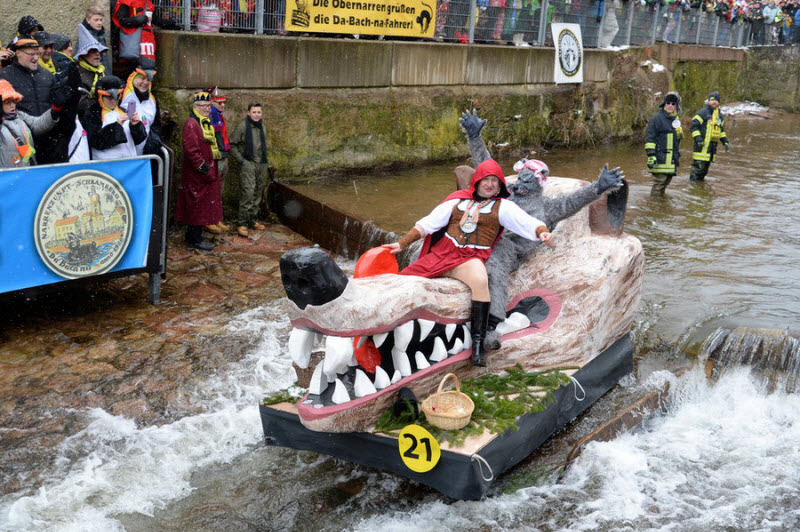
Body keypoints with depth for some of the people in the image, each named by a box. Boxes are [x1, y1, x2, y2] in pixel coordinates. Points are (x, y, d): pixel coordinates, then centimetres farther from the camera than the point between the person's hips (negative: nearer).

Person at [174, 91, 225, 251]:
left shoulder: (206, 123, 17)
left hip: (207, 174, 10)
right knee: (198, 206, -4)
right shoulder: (191, 124, -16)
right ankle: (195, 240, 4)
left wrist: (212, 168, 19)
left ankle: (193, 236, 26)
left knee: (199, 207, 16)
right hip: (196, 174, -10)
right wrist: (203, 168, -20)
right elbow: (191, 150, -23)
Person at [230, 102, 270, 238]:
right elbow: (232, 145, -5)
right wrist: (241, 160, -11)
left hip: (262, 165, 7)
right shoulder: (242, 126, -8)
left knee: (258, 195, 11)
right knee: (247, 194, -13)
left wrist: (266, 161, 15)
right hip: (248, 164, -7)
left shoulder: (262, 127, 13)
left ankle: (253, 220, 22)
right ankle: (242, 224, -9)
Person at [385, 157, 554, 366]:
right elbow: (428, 223, 17)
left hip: (470, 259, -4)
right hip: (441, 253, 4)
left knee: (480, 280, -37)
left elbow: (526, 221, -3)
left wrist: (543, 231, -25)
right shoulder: (458, 199, 16)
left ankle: (477, 343, -34)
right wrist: (402, 243, 13)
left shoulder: (502, 206, 10)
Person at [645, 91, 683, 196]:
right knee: (659, 182, -11)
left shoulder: (676, 120, 19)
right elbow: (649, 137, -11)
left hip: (671, 159, 8)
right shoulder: (657, 118, -6)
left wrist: (677, 154, 32)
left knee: (667, 181, 12)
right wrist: (651, 155, -19)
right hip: (660, 158, -8)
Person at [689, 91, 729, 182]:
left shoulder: (720, 115, 19)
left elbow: (721, 130, 30)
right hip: (702, 144, -7)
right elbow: (693, 126, -10)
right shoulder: (702, 112, -5)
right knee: (699, 166, -13)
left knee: (706, 167, 11)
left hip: (713, 144, 7)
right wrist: (698, 138, -20)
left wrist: (725, 141, 18)